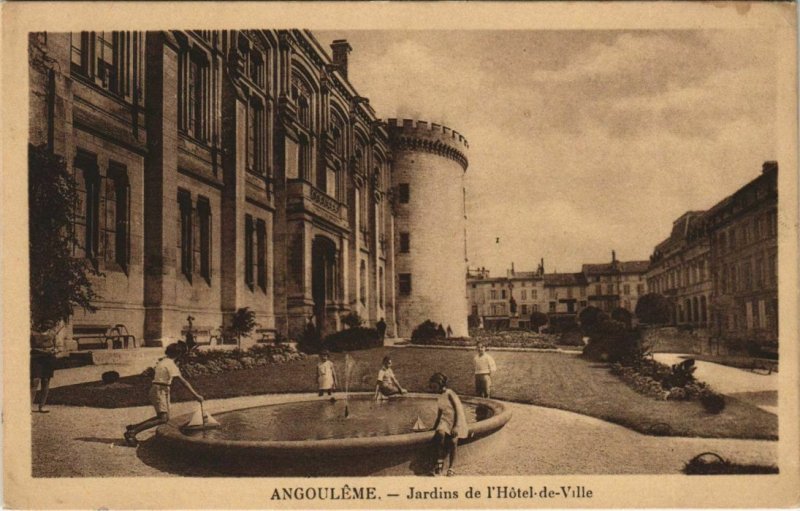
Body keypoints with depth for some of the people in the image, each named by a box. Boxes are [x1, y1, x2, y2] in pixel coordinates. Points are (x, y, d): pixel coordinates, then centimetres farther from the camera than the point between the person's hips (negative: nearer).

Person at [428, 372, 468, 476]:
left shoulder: (450, 394, -6)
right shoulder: (440, 398, 17)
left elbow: (459, 409, -11)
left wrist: (456, 426, -18)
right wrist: (434, 428, 25)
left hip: (456, 420, -4)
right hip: (445, 420, 4)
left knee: (453, 440, -24)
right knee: (440, 433, -27)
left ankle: (452, 467, -10)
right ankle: (439, 462, -25)